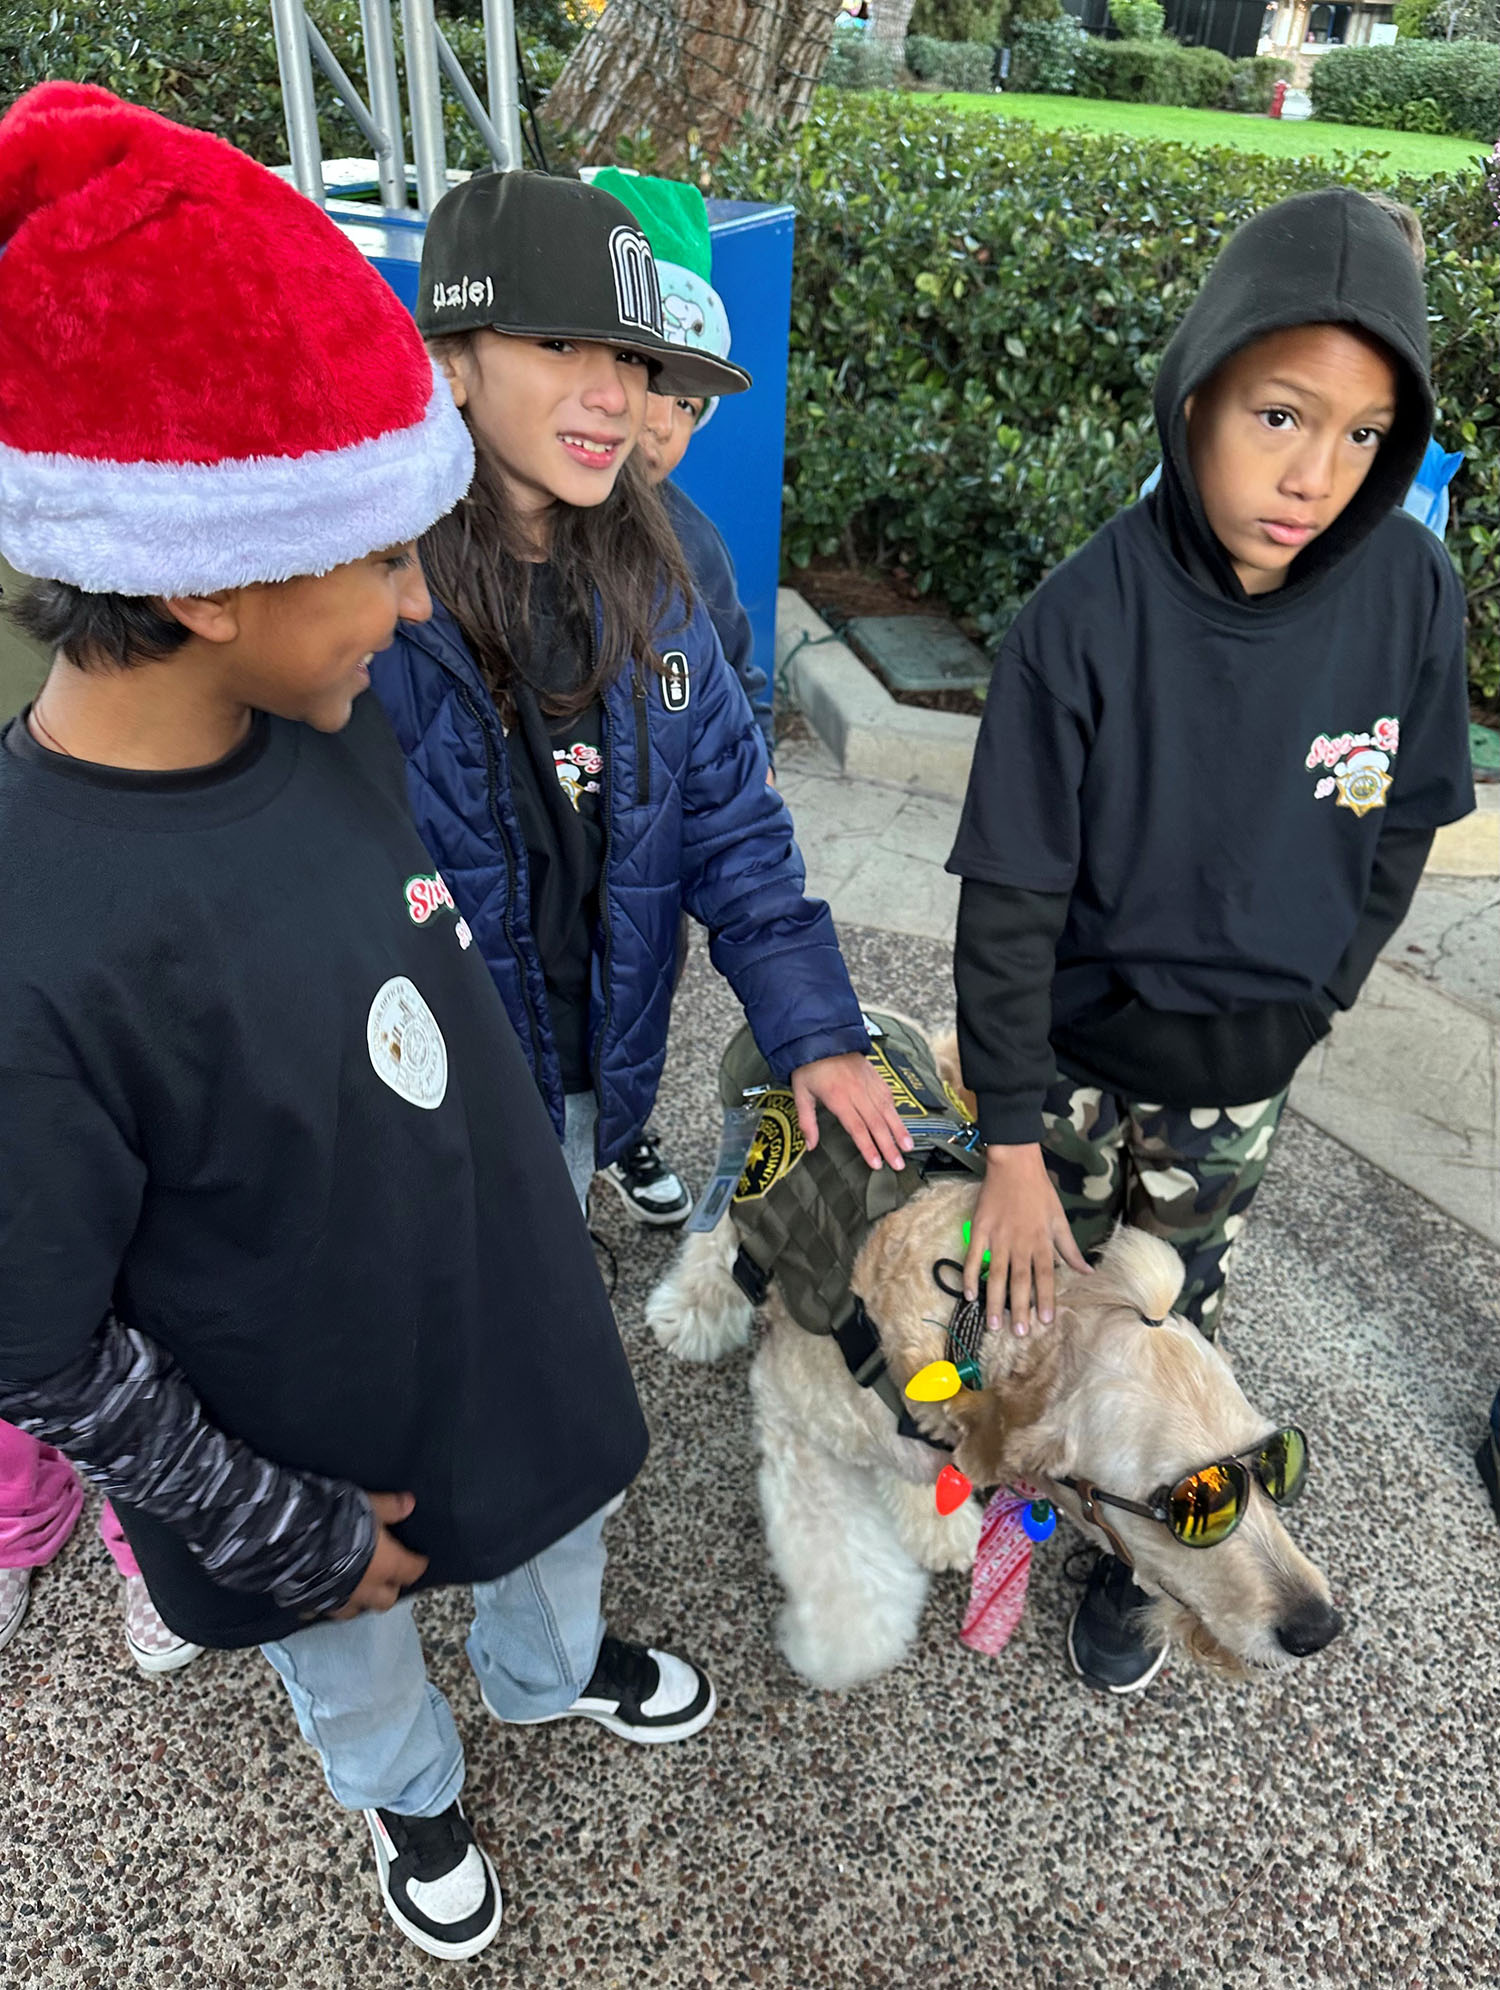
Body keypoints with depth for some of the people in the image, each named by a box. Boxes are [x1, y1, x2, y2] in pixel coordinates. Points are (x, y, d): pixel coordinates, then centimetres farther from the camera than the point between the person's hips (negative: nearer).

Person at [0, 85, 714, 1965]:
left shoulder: (332, 724, -16)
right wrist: (285, 1535, -12)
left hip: (506, 1301, 5)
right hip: (309, 1432, -5)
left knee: (559, 1513, 33)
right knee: (352, 1654, 29)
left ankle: (555, 1665, 69)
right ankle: (411, 1799, 65)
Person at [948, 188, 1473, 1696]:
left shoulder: (1409, 592, -15)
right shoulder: (1087, 618, -24)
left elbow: (1401, 823, 2)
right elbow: (1011, 893, -20)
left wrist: (1310, 994, 3)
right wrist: (1012, 1141, -17)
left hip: (1242, 1064, 3)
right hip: (1075, 1042, -2)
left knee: (1170, 1314, 20)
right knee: (1044, 1286, 17)